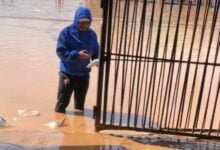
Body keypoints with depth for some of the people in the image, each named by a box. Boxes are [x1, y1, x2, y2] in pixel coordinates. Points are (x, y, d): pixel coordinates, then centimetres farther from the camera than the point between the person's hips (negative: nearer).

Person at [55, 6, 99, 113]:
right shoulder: (66, 32, -12)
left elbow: (96, 52, 8)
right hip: (67, 73, -4)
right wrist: (77, 54, -28)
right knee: (62, 103, 7)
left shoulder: (92, 34, 0)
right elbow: (60, 52, -16)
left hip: (84, 74, 4)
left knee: (80, 105, 18)